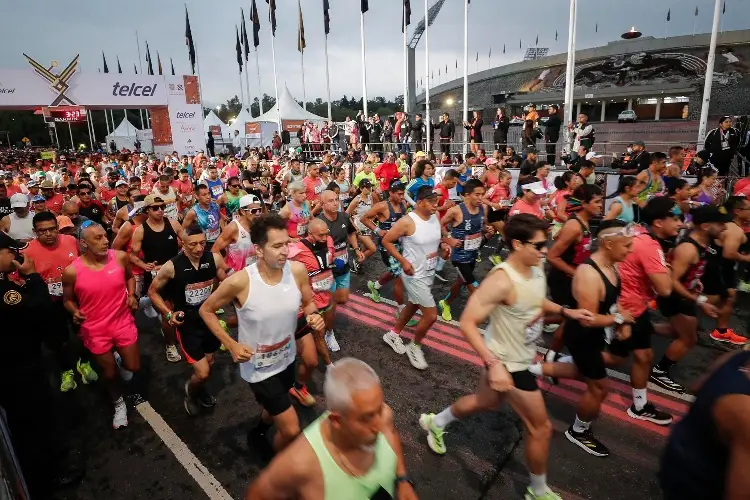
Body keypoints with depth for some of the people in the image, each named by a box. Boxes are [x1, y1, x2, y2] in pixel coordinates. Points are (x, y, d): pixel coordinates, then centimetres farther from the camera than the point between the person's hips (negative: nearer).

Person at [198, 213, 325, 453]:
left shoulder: (298, 271, -18)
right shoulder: (239, 282, -28)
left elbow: (309, 303, 0)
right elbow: (206, 310, -11)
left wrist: (314, 316, -23)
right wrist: (231, 345, -19)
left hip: (287, 359, 5)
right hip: (258, 367, -5)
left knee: (276, 407, 32)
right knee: (291, 430, -2)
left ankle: (259, 431, 67)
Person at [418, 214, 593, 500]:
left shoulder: (536, 271, -5)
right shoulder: (502, 280, -33)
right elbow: (467, 323, -32)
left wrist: (566, 311, 0)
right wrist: (493, 364, -39)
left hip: (521, 356, 9)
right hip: (508, 363, -9)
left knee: (486, 402, 30)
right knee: (541, 428, 7)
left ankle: (435, 422, 52)